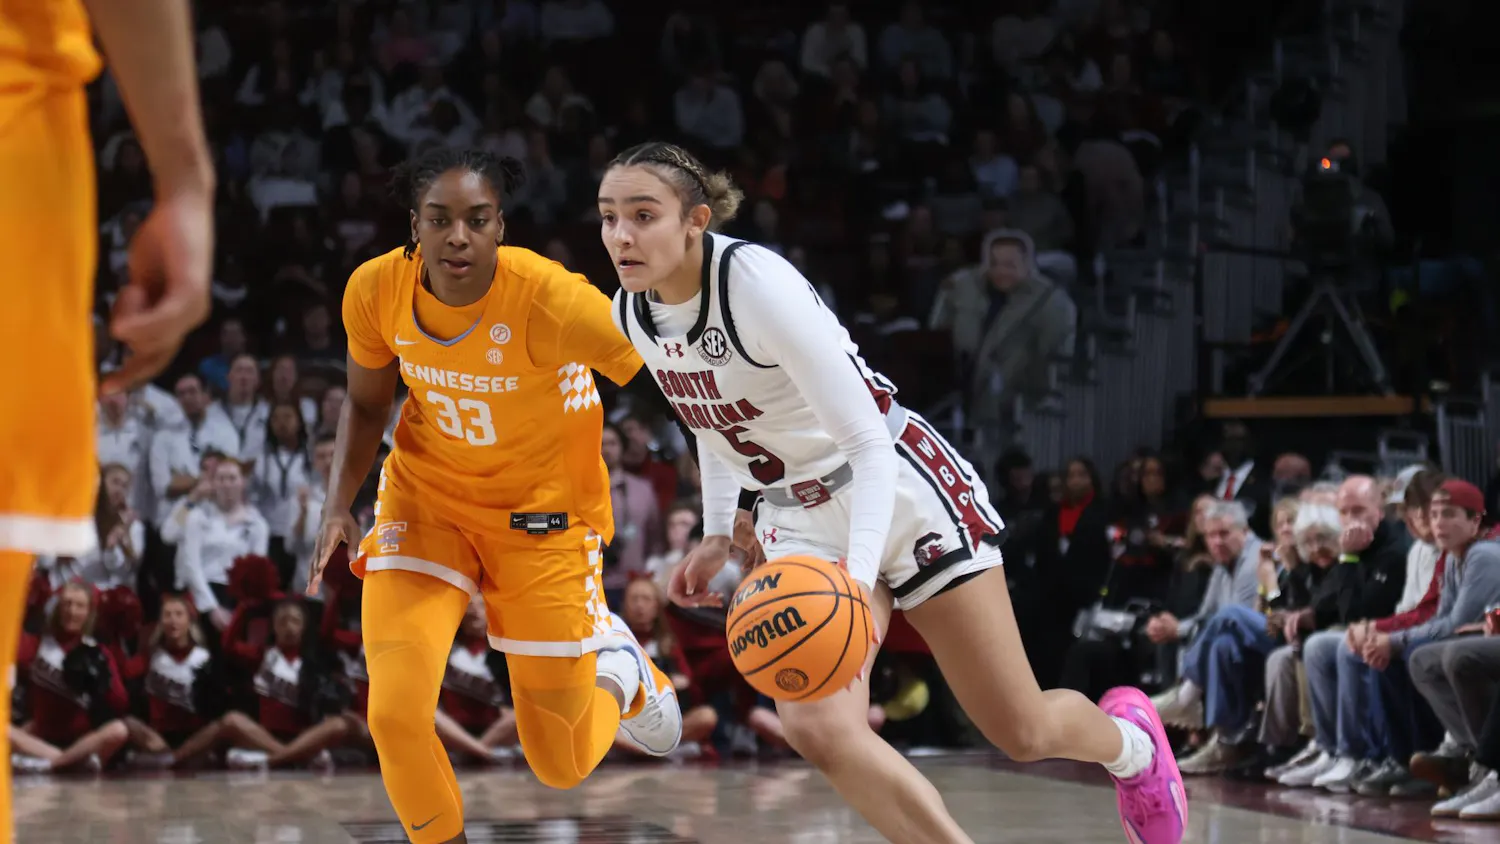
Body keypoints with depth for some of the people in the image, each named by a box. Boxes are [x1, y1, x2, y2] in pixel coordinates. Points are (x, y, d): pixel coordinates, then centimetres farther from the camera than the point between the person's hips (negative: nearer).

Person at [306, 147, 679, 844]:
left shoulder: (551, 299, -30)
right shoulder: (375, 289, -17)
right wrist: (338, 505, -11)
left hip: (543, 515, -2)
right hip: (425, 499, 2)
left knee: (563, 766, 8)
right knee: (395, 713, -17)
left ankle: (619, 669, 43)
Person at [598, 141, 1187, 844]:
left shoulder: (758, 282, -27)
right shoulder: (631, 313, -6)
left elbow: (870, 442, -27)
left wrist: (859, 577, -39)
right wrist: (716, 536, 8)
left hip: (897, 490, -5)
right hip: (800, 521, 6)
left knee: (1022, 732, 4)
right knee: (815, 727, -21)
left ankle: (1128, 740, 38)